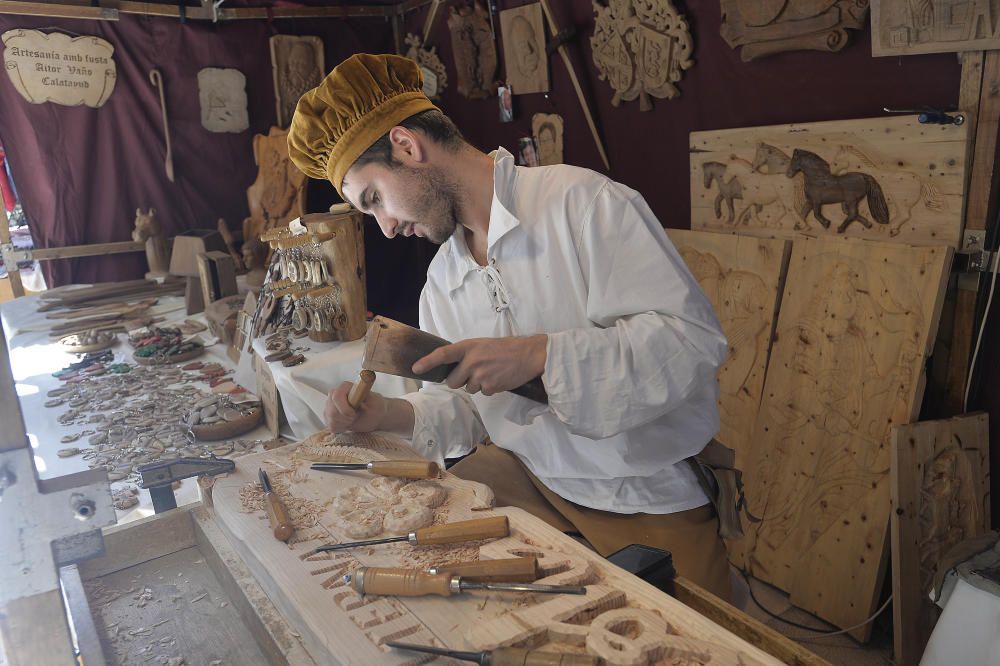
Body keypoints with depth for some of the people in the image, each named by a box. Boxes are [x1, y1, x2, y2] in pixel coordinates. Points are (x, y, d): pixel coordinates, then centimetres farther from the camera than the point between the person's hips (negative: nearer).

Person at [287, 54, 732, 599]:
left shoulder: (583, 200, -13)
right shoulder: (441, 280, 10)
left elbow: (694, 340, -20)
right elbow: (465, 408, 13)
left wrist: (540, 354, -27)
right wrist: (390, 415, -6)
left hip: (648, 498, -5)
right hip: (518, 475, 6)